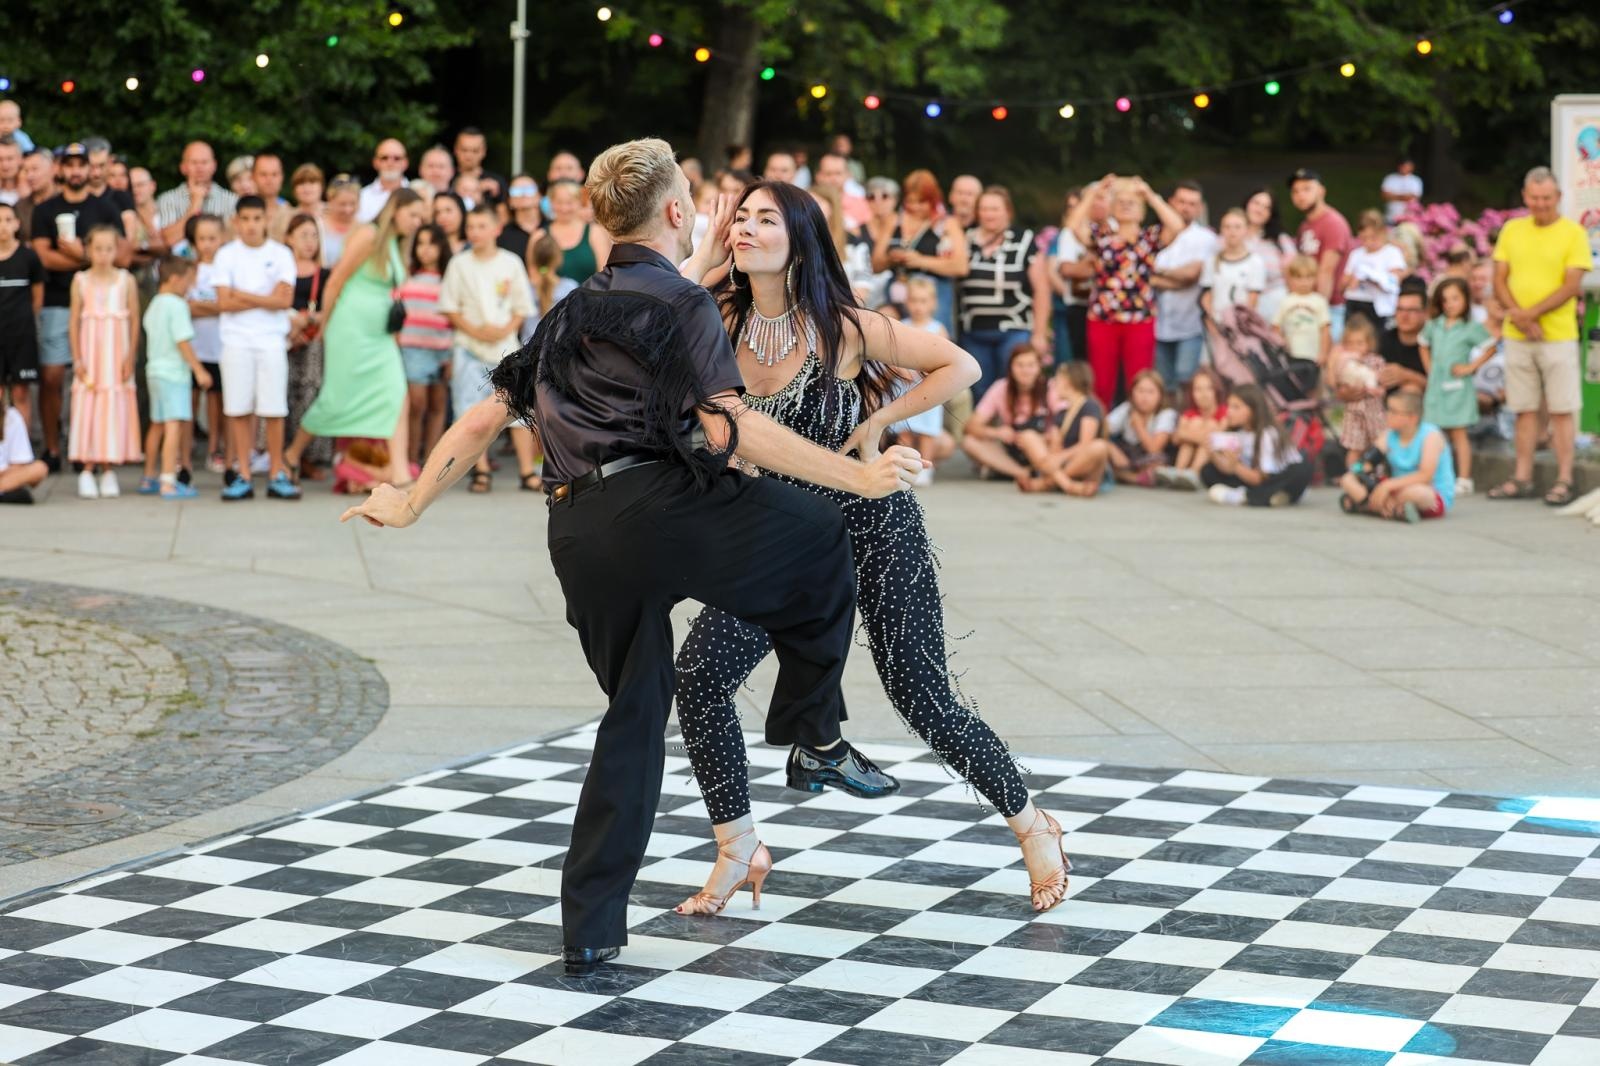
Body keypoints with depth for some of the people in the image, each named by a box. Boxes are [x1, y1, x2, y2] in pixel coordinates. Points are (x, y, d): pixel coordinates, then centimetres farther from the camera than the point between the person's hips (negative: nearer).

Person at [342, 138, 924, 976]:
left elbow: (488, 415, 23)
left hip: (577, 535, 7)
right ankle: (816, 736, 17)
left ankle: (590, 930, 12)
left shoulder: (571, 313, 23)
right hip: (659, 507, -7)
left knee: (634, 711, 15)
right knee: (823, 536, 15)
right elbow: (727, 426, -13)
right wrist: (856, 476, -14)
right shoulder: (681, 303, 0)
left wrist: (412, 504, 32)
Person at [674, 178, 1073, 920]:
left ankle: (1032, 827, 20)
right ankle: (737, 851, 5)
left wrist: (876, 422, -14)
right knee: (699, 674, -11)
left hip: (872, 524, -4)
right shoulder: (721, 321, -3)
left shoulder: (843, 327, -13)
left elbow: (961, 367, -9)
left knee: (921, 697, -2)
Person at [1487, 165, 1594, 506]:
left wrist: (1531, 313, -15)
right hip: (1517, 337, 4)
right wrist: (1517, 315, -10)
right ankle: (1522, 479, 12)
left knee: (1561, 410, -2)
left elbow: (1572, 286, -9)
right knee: (1525, 409, 8)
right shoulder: (1511, 230, 10)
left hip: (1558, 335, -4)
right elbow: (1499, 280, 7)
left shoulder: (1573, 233, -2)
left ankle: (1564, 480, 2)